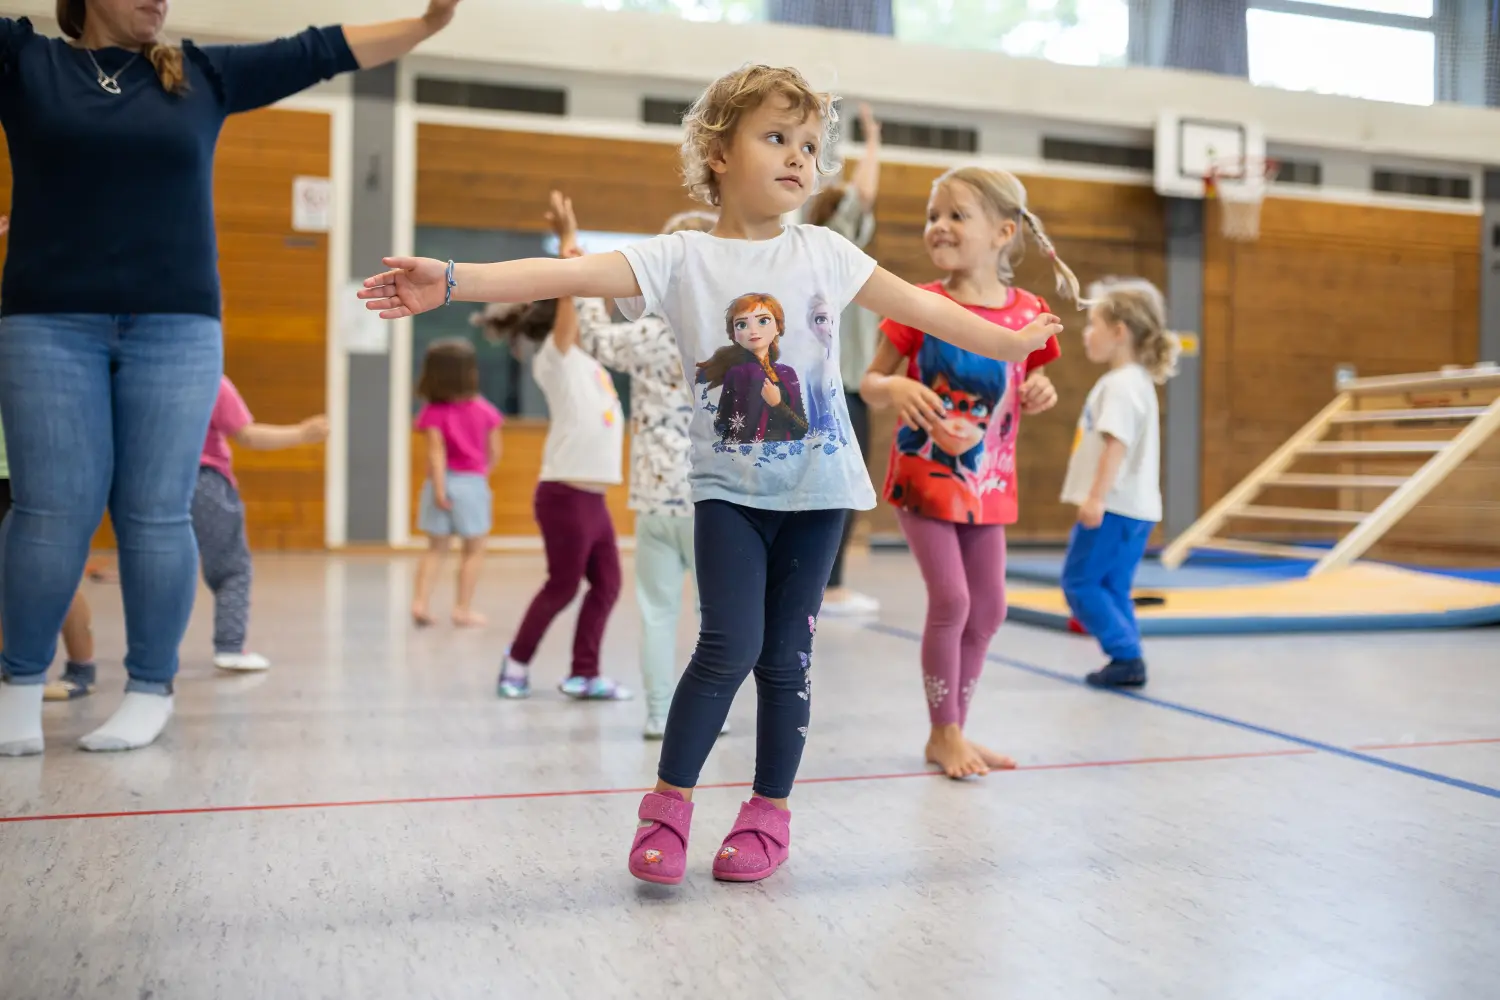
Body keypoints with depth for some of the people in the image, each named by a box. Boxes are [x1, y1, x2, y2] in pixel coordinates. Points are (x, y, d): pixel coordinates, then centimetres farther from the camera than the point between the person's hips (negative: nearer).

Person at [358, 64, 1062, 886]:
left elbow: (918, 305, 11)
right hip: (729, 488, -2)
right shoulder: (679, 259, -4)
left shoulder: (823, 251, 4)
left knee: (786, 654, 6)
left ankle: (770, 813, 21)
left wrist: (1012, 342, 15)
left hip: (817, 487, 2)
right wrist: (450, 281, -27)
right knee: (730, 643, -12)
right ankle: (669, 803, 7)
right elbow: (567, 275, -16)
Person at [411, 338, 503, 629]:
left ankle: (420, 601, 5)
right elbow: (494, 451, 1)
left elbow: (436, 451, -15)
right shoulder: (484, 410, -3)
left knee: (436, 548, 14)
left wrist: (438, 488, -17)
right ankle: (463, 608, 9)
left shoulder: (434, 412, -7)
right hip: (472, 482, -1)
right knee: (474, 550, 10)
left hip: (444, 480, 1)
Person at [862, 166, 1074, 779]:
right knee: (950, 600, -9)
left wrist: (1040, 397, -10)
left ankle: (954, 732, 24)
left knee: (988, 609, 8)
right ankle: (945, 734, 9)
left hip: (988, 482, 4)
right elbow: (871, 382, -3)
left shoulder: (1026, 314, -1)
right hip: (923, 474, -4)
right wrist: (895, 388, -24)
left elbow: (1024, 399, 12)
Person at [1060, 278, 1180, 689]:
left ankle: (1126, 655, -5)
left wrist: (1097, 496, -28)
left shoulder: (1121, 384, -15)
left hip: (1115, 508, -10)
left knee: (1079, 582, -4)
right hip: (1133, 508, 10)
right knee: (1113, 587, 14)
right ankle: (1127, 663, 15)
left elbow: (1117, 442, -25)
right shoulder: (1134, 381, 17)